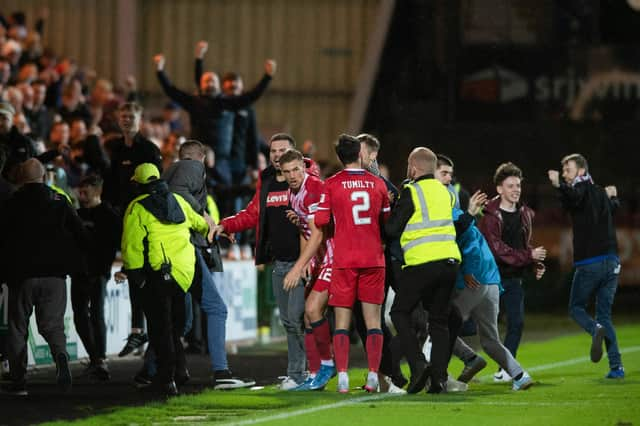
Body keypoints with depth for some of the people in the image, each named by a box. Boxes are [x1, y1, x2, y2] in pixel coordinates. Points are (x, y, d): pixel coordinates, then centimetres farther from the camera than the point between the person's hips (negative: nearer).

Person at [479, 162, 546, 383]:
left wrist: (536, 264, 3)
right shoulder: (490, 215, -12)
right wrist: (529, 256, -21)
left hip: (514, 278, 6)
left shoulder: (525, 214, 11)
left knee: (517, 322, -1)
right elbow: (497, 249, -19)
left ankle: (505, 369, 7)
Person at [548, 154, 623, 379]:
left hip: (589, 263, -6)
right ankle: (616, 366, -3)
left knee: (576, 308, 10)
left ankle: (596, 330, -21)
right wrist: (613, 196, 60)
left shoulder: (581, 189, -5)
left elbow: (573, 197, -31)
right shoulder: (601, 193, 17)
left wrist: (559, 185, -49)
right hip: (612, 262, 6)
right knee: (604, 315, 10)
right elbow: (614, 207, 40)